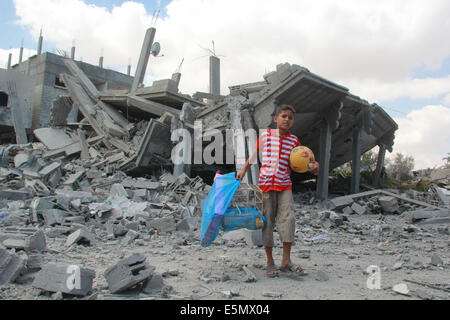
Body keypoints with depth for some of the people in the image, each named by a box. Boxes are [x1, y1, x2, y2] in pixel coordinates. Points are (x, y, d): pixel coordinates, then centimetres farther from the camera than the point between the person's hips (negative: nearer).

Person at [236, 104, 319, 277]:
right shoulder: (265, 136, 1)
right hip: (266, 183, -1)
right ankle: (270, 262, 11)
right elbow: (254, 154, 12)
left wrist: (313, 167, -8)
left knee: (288, 218, -10)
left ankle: (286, 260, 3)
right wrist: (243, 171, 7)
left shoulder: (293, 140, 6)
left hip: (285, 185, 2)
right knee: (267, 221, 1)